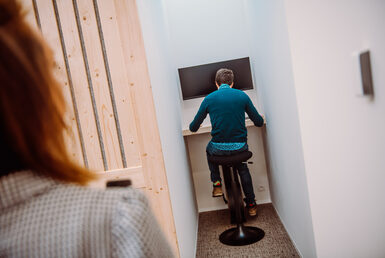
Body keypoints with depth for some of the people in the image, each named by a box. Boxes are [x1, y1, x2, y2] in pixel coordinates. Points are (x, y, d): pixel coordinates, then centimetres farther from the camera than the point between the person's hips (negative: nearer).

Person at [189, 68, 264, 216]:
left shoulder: (209, 98, 1)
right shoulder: (242, 96, 2)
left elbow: (193, 127, 7)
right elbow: (259, 122, 9)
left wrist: (193, 126, 32)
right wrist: (260, 119, 34)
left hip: (219, 148, -1)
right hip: (240, 147, 1)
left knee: (209, 150, 35)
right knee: (243, 168, 32)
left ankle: (216, 184, 28)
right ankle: (251, 205, 34)